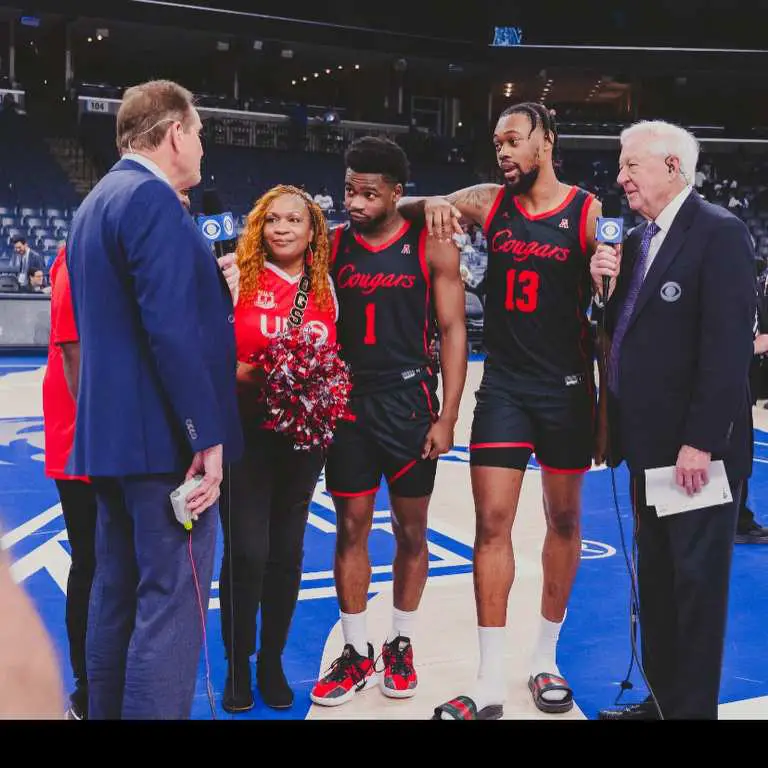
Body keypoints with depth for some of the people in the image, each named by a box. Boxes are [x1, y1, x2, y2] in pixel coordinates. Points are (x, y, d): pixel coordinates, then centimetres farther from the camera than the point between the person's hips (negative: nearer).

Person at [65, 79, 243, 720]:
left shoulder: (96, 201, 17)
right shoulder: (154, 198, -14)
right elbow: (170, 328, -22)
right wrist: (207, 436, -20)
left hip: (111, 434, 10)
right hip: (163, 436, -10)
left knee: (118, 595, 16)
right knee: (171, 605, -5)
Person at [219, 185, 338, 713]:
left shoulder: (325, 286, 7)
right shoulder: (237, 278, -4)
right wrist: (254, 376, -22)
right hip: (245, 431, -3)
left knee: (287, 550, 9)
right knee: (246, 550, -4)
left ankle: (273, 662, 25)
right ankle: (237, 667, 16)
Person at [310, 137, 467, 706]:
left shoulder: (431, 247, -5)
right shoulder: (332, 245, 1)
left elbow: (452, 330, -5)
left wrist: (447, 416, -9)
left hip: (409, 402, -2)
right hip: (348, 402, 2)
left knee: (411, 530, 9)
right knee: (351, 529, 5)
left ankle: (401, 646, 26)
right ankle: (357, 653, 18)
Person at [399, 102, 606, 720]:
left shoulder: (589, 214, -5)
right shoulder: (491, 202, 3)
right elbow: (397, 206, 6)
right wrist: (432, 203, -15)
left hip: (566, 387, -1)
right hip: (503, 384, 2)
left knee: (564, 519, 10)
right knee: (492, 521, -5)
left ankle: (546, 659, 27)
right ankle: (491, 683, 2)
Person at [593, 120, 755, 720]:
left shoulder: (720, 232, -12)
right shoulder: (638, 239, 13)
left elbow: (729, 346, -19)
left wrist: (701, 442, -22)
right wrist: (606, 285, -3)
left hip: (696, 447, -8)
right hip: (650, 444, 9)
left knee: (697, 582, 3)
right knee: (656, 578, 16)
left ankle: (693, 708, 16)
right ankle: (662, 698, 30)